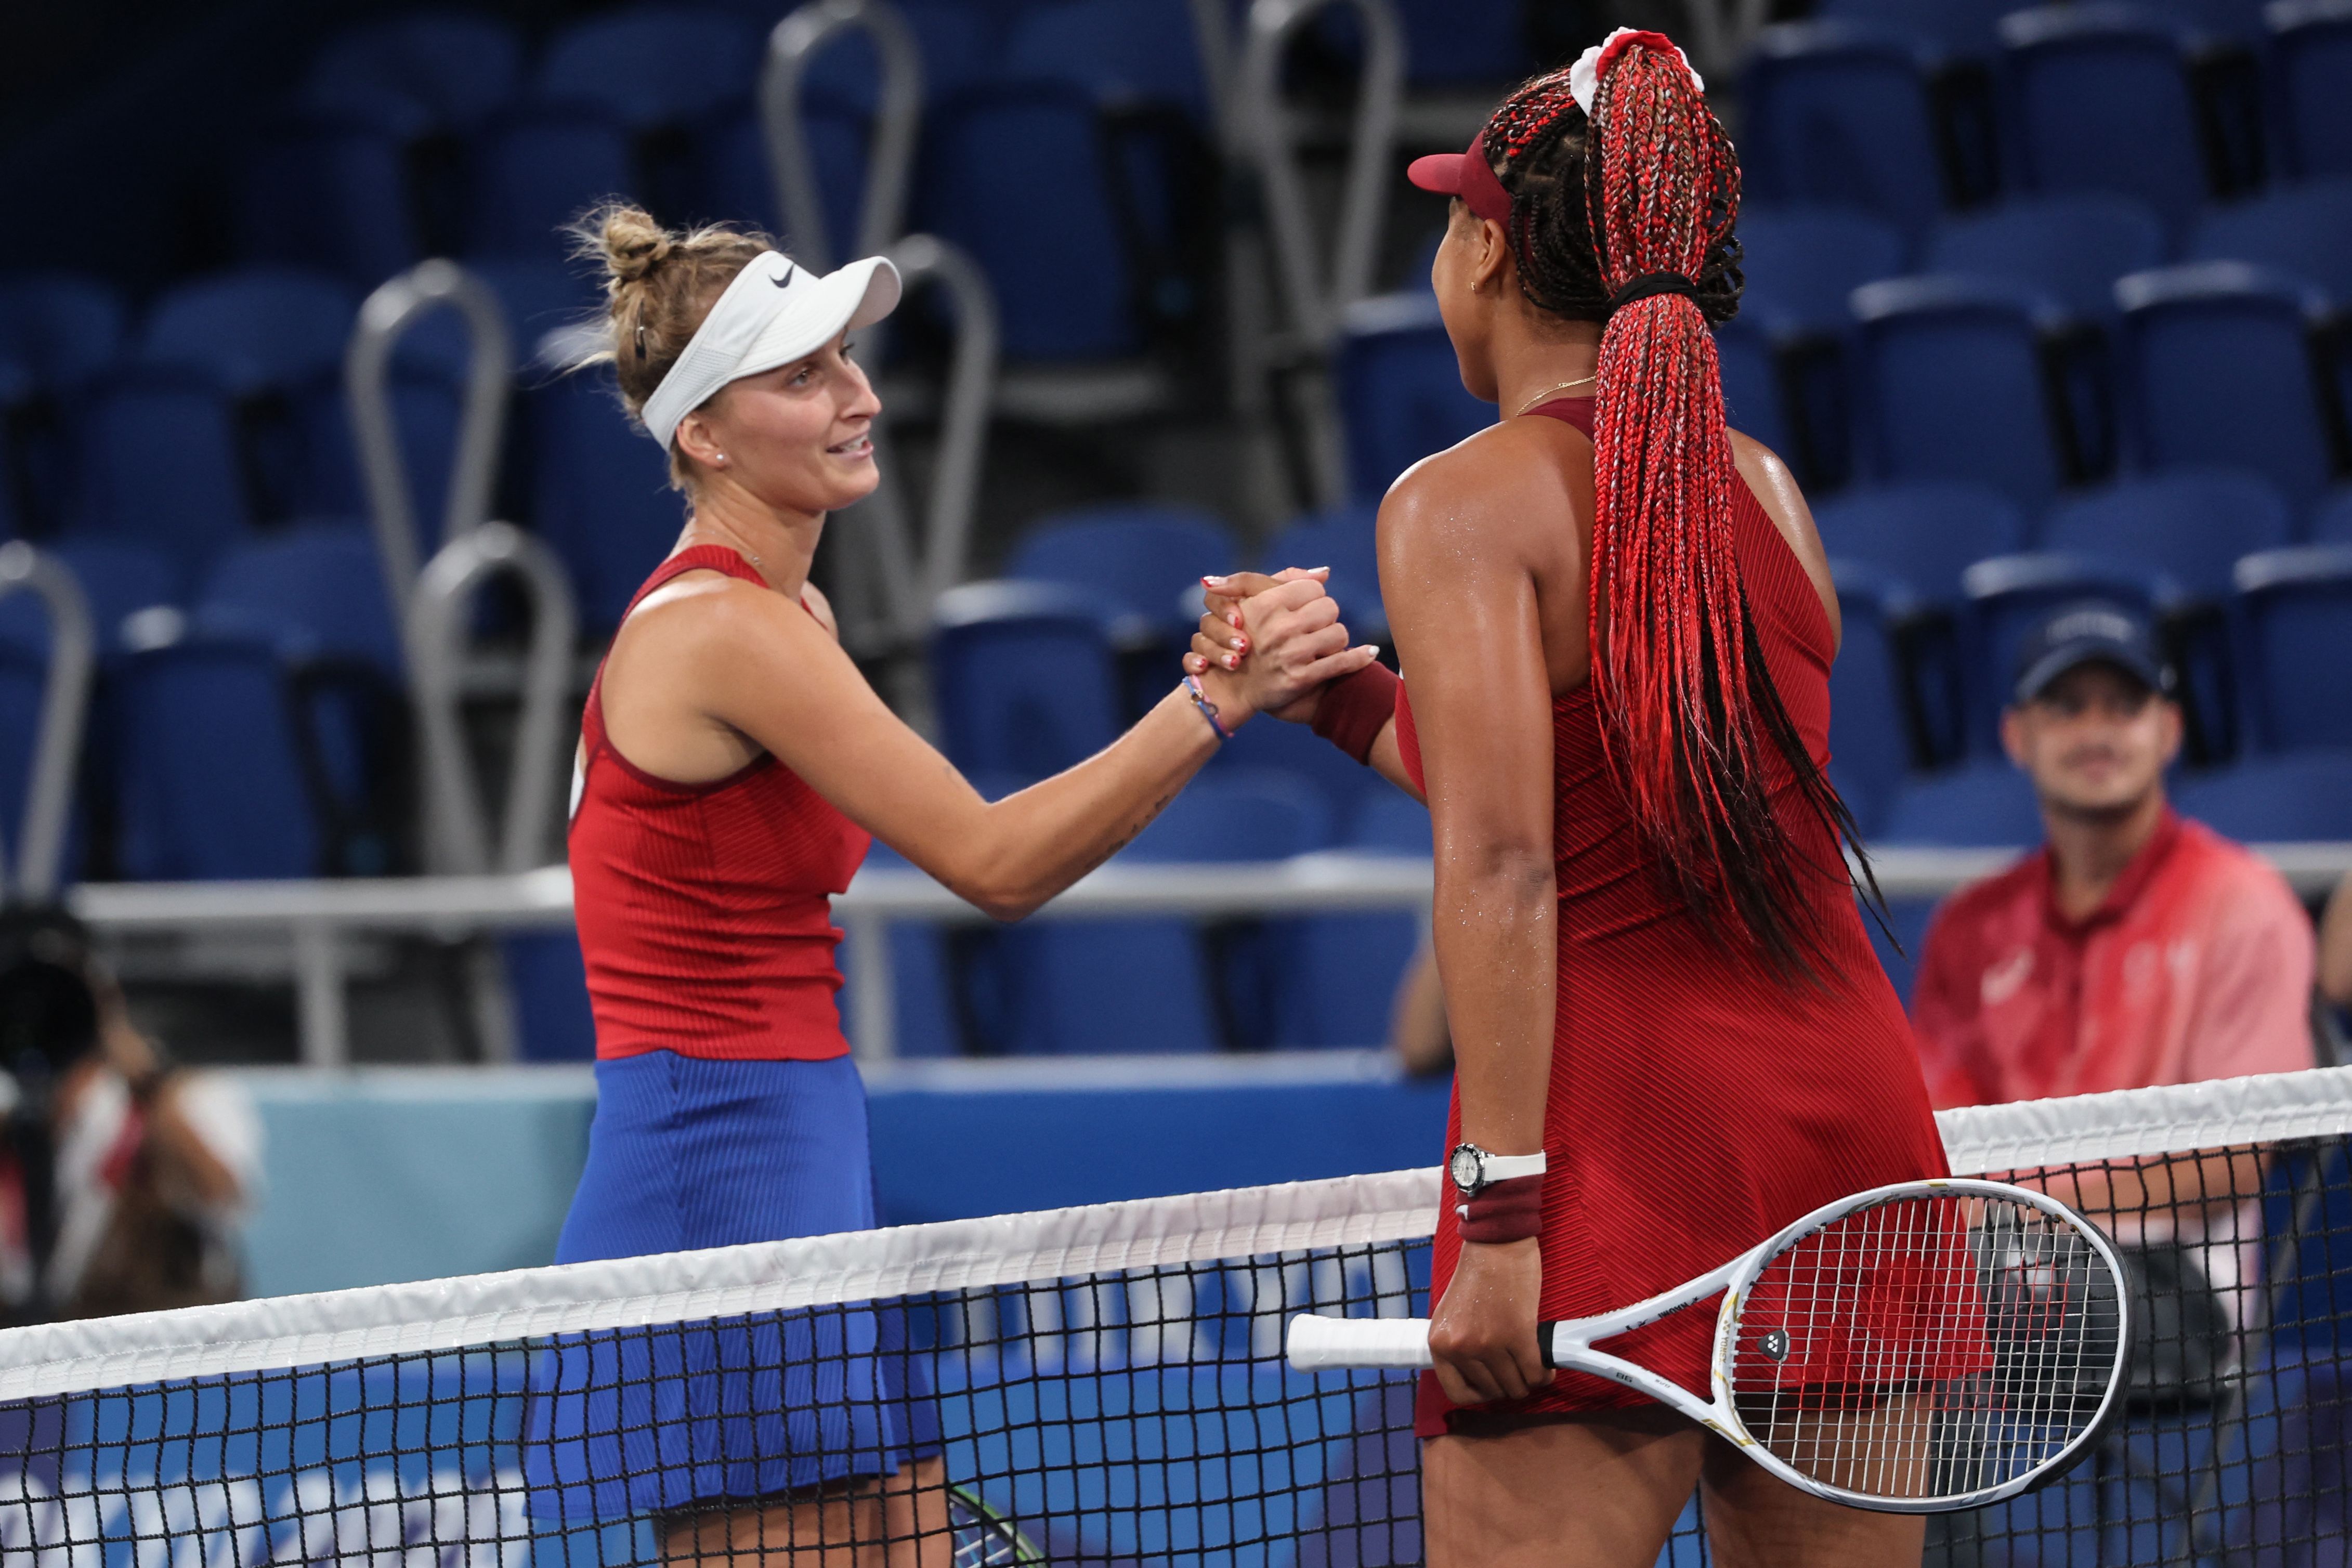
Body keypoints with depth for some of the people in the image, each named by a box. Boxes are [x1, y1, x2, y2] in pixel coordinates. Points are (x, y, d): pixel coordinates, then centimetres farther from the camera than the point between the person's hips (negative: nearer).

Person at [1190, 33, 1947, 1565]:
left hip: (1618, 1138, -6)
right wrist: (1340, 697, 29)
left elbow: (1506, 875, -14)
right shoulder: (1767, 491, 13)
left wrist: (1501, 1214, -16)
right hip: (1847, 1102, 6)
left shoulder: (1464, 501, -5)